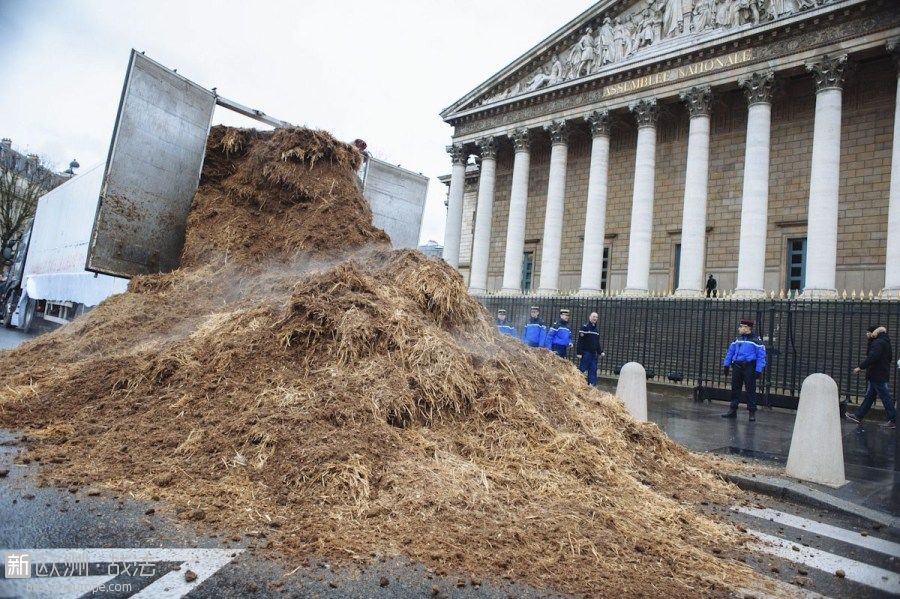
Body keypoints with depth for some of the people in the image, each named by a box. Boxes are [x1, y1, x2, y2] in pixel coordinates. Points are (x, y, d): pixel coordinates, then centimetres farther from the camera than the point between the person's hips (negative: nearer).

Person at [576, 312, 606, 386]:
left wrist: (600, 352, 13)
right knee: (583, 369, -4)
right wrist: (579, 352, -16)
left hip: (593, 353, 7)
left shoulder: (596, 329, 16)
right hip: (585, 352, -7)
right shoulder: (584, 327, -7)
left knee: (593, 369, 3)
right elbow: (580, 341, -12)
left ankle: (592, 384, 5)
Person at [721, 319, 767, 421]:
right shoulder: (738, 339, 12)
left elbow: (761, 356, -8)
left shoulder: (756, 340, -6)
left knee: (750, 390, -1)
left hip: (749, 367, -6)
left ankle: (752, 412, 6)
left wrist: (758, 370, -14)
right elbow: (730, 352, 17)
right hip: (737, 367, 6)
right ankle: (733, 410, 17)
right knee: (735, 388, 9)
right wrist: (726, 364, 13)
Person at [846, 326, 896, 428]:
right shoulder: (885, 342, 14)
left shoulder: (878, 343, -18)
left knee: (885, 398, -2)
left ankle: (893, 421, 5)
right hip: (877, 375, 11)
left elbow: (872, 357, -28)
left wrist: (860, 367, -24)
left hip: (878, 376, -11)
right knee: (869, 396, 12)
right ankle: (858, 416, 17)